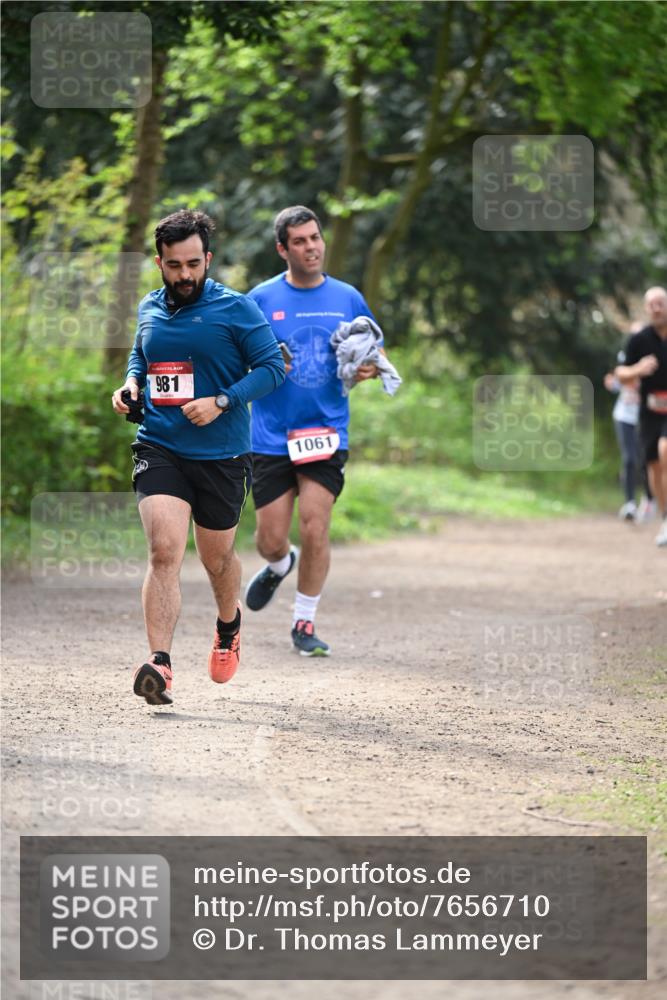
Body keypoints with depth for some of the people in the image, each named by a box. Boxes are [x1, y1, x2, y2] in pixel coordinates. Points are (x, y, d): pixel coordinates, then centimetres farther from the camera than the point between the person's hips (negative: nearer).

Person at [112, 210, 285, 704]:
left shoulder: (236, 309, -6)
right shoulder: (150, 309, 8)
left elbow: (272, 367, -6)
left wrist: (222, 403, -17)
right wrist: (131, 384, 6)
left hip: (221, 454, -2)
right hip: (159, 448, 2)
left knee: (217, 558, 14)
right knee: (164, 551, -17)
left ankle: (229, 624, 47)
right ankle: (159, 663, -23)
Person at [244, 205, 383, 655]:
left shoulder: (348, 298, 5)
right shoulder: (261, 299, 0)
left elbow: (375, 353, 15)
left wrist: (370, 368, -8)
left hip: (326, 433, 0)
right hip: (271, 437, 0)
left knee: (315, 529, -10)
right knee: (271, 540, 2)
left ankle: (305, 624, 5)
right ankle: (279, 567, 40)